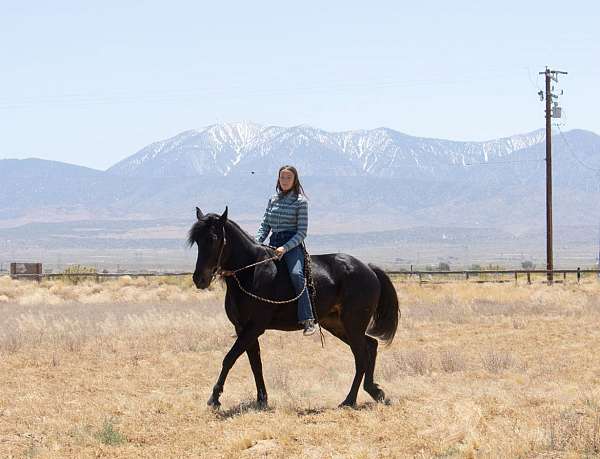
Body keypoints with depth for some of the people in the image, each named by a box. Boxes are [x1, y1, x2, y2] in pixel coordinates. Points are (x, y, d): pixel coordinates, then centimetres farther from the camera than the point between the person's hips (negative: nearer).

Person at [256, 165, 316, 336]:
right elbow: (265, 226, 16)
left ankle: (308, 319, -34)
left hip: (292, 245, -6)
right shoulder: (273, 200, 15)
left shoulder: (300, 201, -1)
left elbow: (302, 232, -6)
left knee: (296, 274, -32)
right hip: (272, 245, 6)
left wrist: (285, 248, -19)